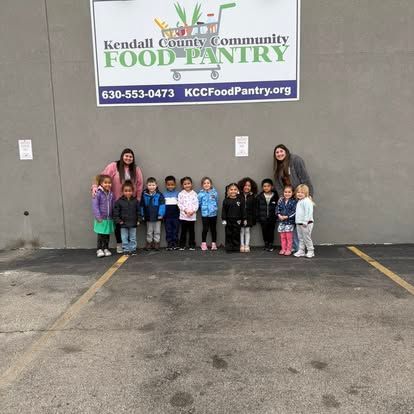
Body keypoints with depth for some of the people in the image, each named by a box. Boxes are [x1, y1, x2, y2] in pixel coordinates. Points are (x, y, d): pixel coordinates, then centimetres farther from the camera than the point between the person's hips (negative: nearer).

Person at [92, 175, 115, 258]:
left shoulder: (111, 194, 4)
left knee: (107, 235, 12)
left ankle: (106, 248, 25)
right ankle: (99, 249, 13)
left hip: (109, 219, 4)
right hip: (101, 219, -4)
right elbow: (95, 206, -14)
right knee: (100, 235, 2)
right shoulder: (98, 193, -11)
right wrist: (98, 217, -19)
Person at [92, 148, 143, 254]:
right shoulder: (113, 166, -6)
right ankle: (119, 244, 22)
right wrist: (95, 187, -23)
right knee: (118, 223, 7)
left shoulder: (136, 169, 3)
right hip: (117, 201, -2)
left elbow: (140, 185, 2)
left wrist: (138, 199, -1)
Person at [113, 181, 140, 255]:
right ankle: (126, 250, 17)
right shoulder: (119, 201, -5)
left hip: (133, 224, 1)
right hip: (123, 224, -1)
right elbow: (116, 212, -3)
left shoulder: (135, 201, -1)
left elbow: (138, 211, 4)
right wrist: (118, 220, -9)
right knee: (124, 238, 6)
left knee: (133, 238, 10)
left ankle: (133, 250, 20)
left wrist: (139, 220, -2)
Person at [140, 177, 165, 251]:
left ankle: (156, 243, 19)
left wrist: (161, 214, -16)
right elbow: (142, 206, 4)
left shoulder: (159, 195, -10)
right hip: (148, 217, 2)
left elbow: (162, 205, -10)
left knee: (157, 231, 9)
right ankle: (149, 243, 24)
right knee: (149, 231, 14)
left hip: (157, 217, -2)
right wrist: (142, 215, 2)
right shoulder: (144, 195, -2)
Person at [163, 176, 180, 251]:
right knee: (168, 231, 4)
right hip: (167, 216, 1)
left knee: (175, 230, 4)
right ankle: (169, 245, 10)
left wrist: (180, 214, -4)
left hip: (176, 215, -1)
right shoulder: (164, 194, 4)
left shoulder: (177, 193, 1)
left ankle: (175, 244, 12)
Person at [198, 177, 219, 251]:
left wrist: (214, 208, 5)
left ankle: (214, 244, 21)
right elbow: (198, 203, -3)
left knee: (213, 229, 11)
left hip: (213, 214, 2)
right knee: (205, 229, 0)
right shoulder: (201, 193, -6)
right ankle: (204, 244, 12)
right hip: (204, 214, -1)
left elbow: (217, 202, 7)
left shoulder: (214, 192, -3)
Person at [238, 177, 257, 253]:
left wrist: (254, 218, 0)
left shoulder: (252, 197, 1)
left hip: (249, 217, 1)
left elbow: (254, 209, 2)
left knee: (247, 231, 7)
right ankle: (242, 245, 15)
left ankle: (247, 246, 13)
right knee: (241, 231, 7)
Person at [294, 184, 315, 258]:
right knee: (300, 238, 14)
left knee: (307, 238, 0)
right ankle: (301, 251, 22)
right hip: (299, 223, 9)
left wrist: (305, 222, -25)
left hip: (306, 224, -9)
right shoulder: (299, 201, 15)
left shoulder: (307, 201, -16)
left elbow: (309, 212, -23)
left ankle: (310, 251, 11)